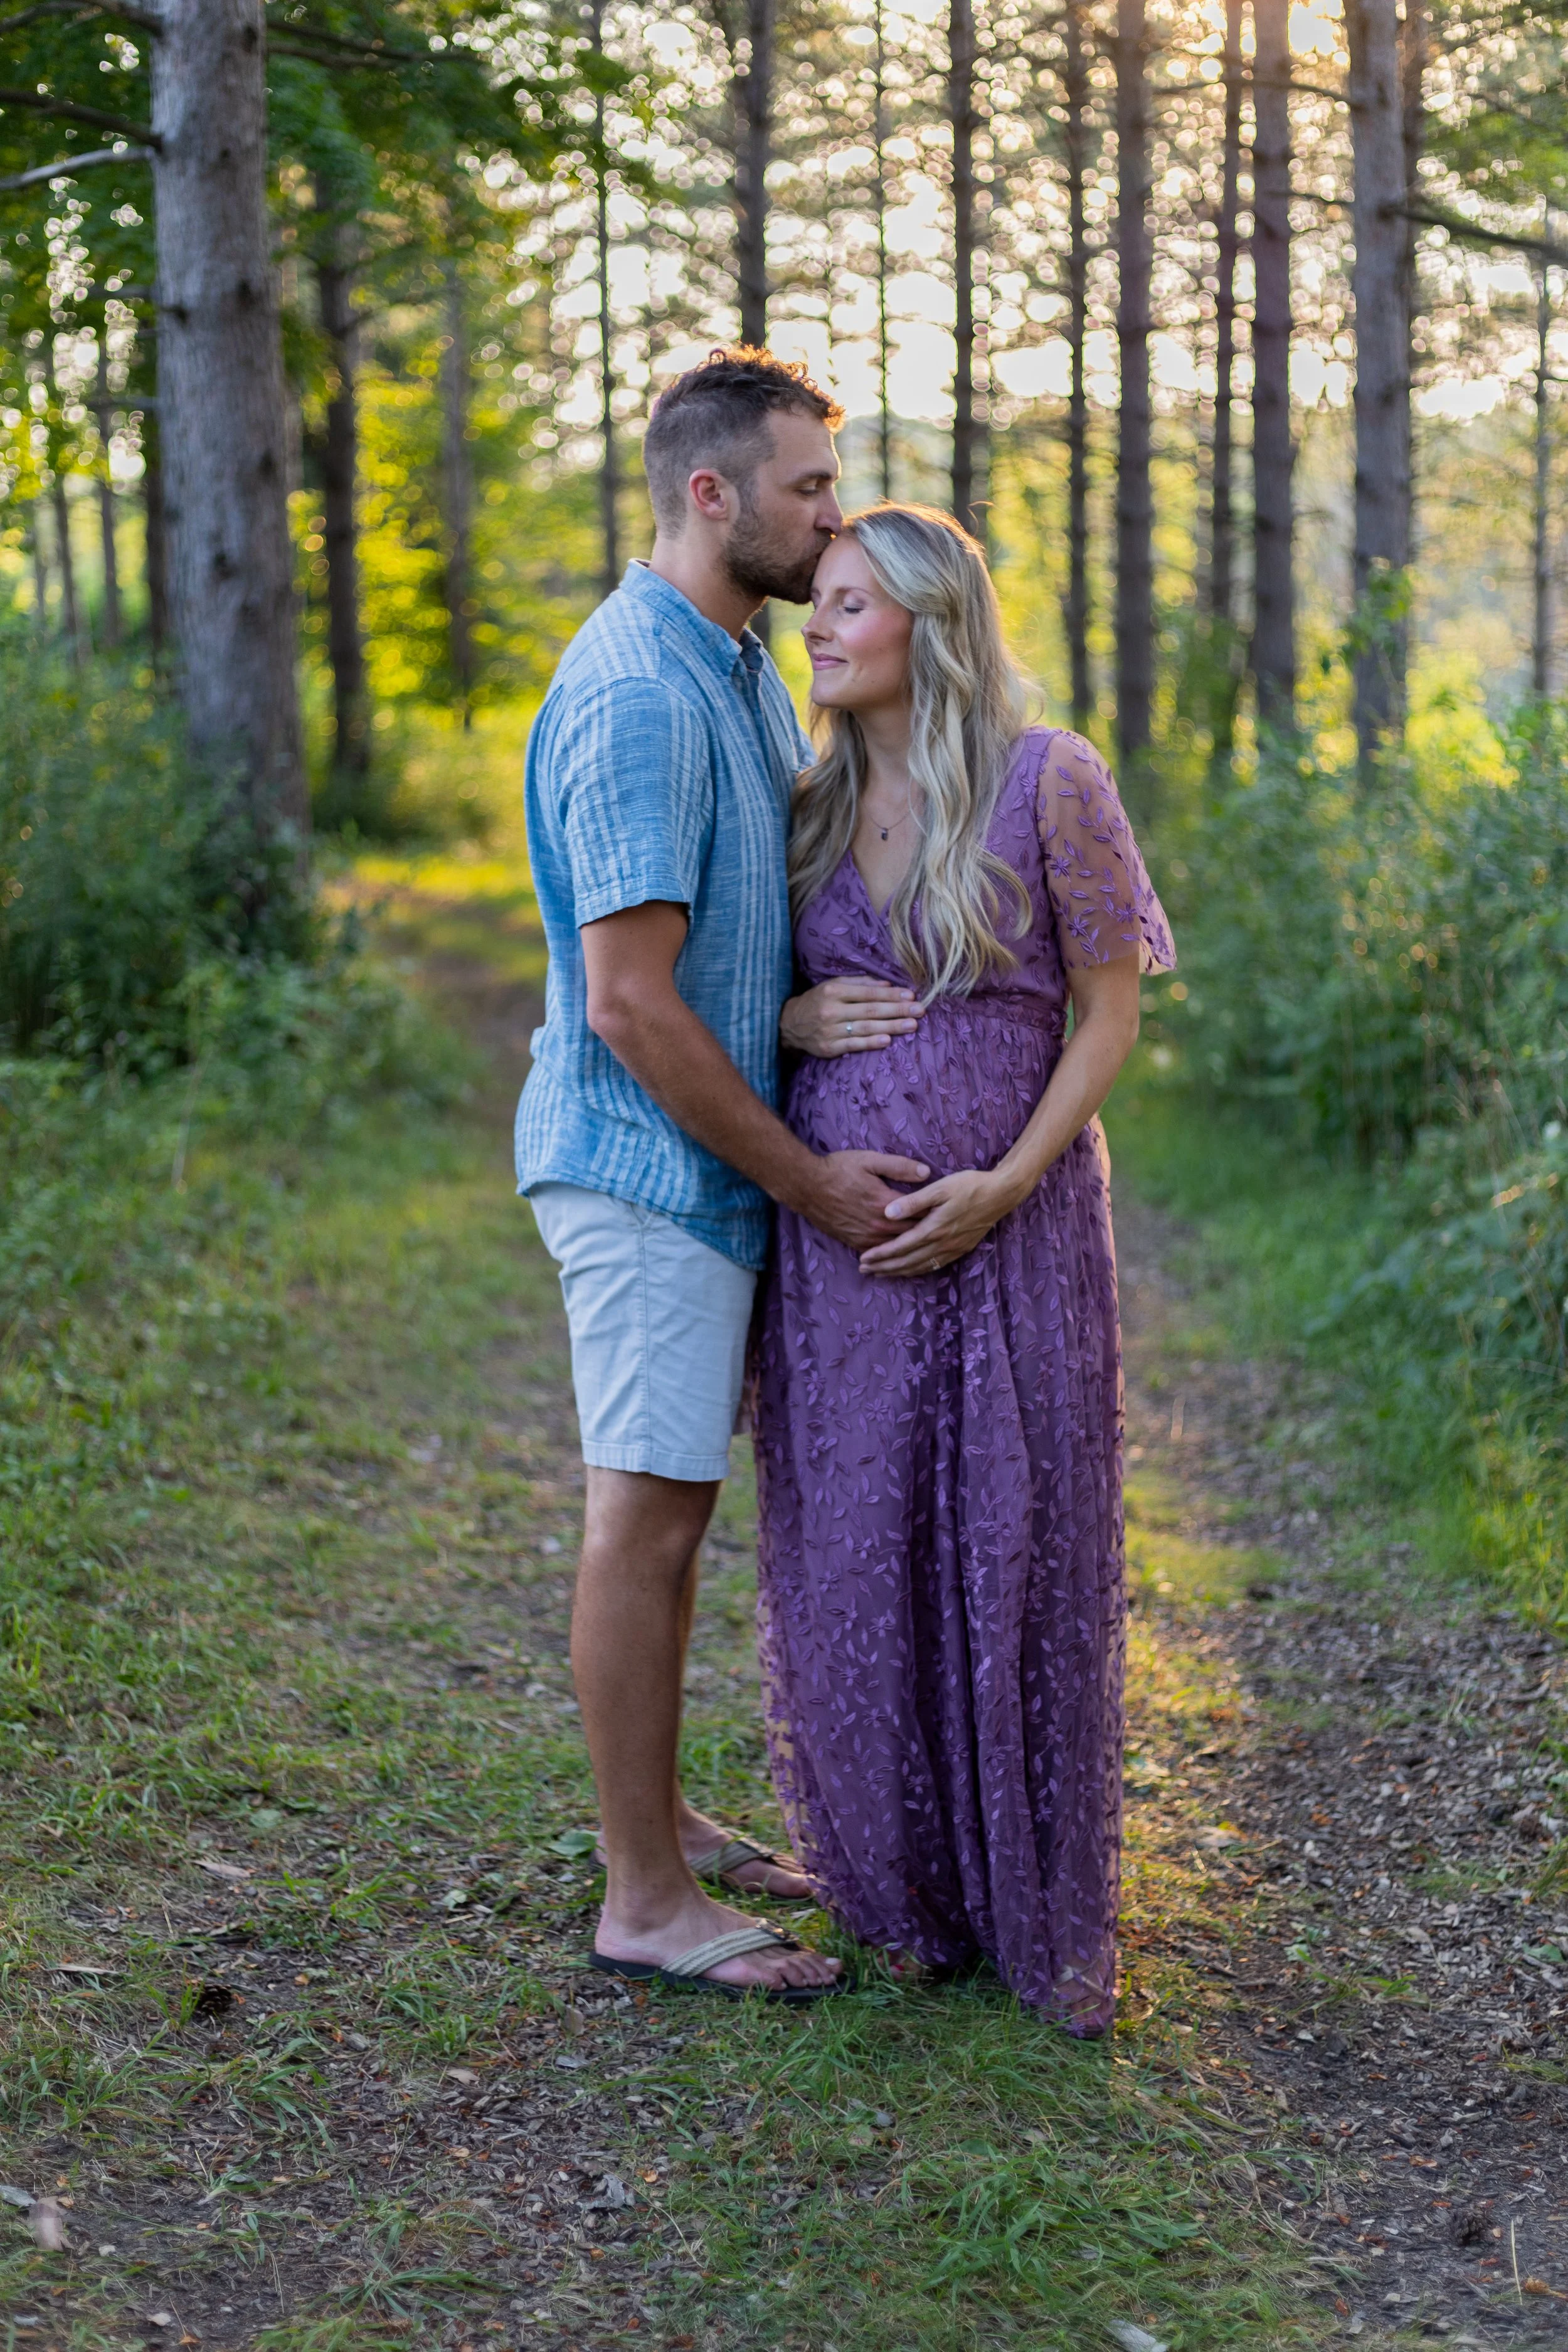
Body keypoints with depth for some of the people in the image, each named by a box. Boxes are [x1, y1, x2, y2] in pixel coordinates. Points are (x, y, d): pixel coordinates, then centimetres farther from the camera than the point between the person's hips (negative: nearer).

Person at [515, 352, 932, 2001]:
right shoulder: (636, 698, -20)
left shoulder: (744, 668, 12)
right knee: (649, 1509, -3)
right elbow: (631, 1004, -23)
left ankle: (658, 1818, 29)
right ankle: (645, 1901, 6)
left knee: (672, 1499, 16)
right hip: (650, 1165, -10)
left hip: (721, 1156, 10)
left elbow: (820, 858, 25)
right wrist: (808, 1179, -16)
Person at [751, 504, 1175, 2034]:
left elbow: (1110, 1010, -4)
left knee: (1017, 1558, 2)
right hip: (838, 1237, 4)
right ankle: (905, 1888, 24)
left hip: (1009, 1229, -4)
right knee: (860, 1562, 7)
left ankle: (1045, 1912, 18)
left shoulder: (1046, 780, -5)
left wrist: (1005, 1185, -15)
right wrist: (790, 1019, -6)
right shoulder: (811, 809, 8)